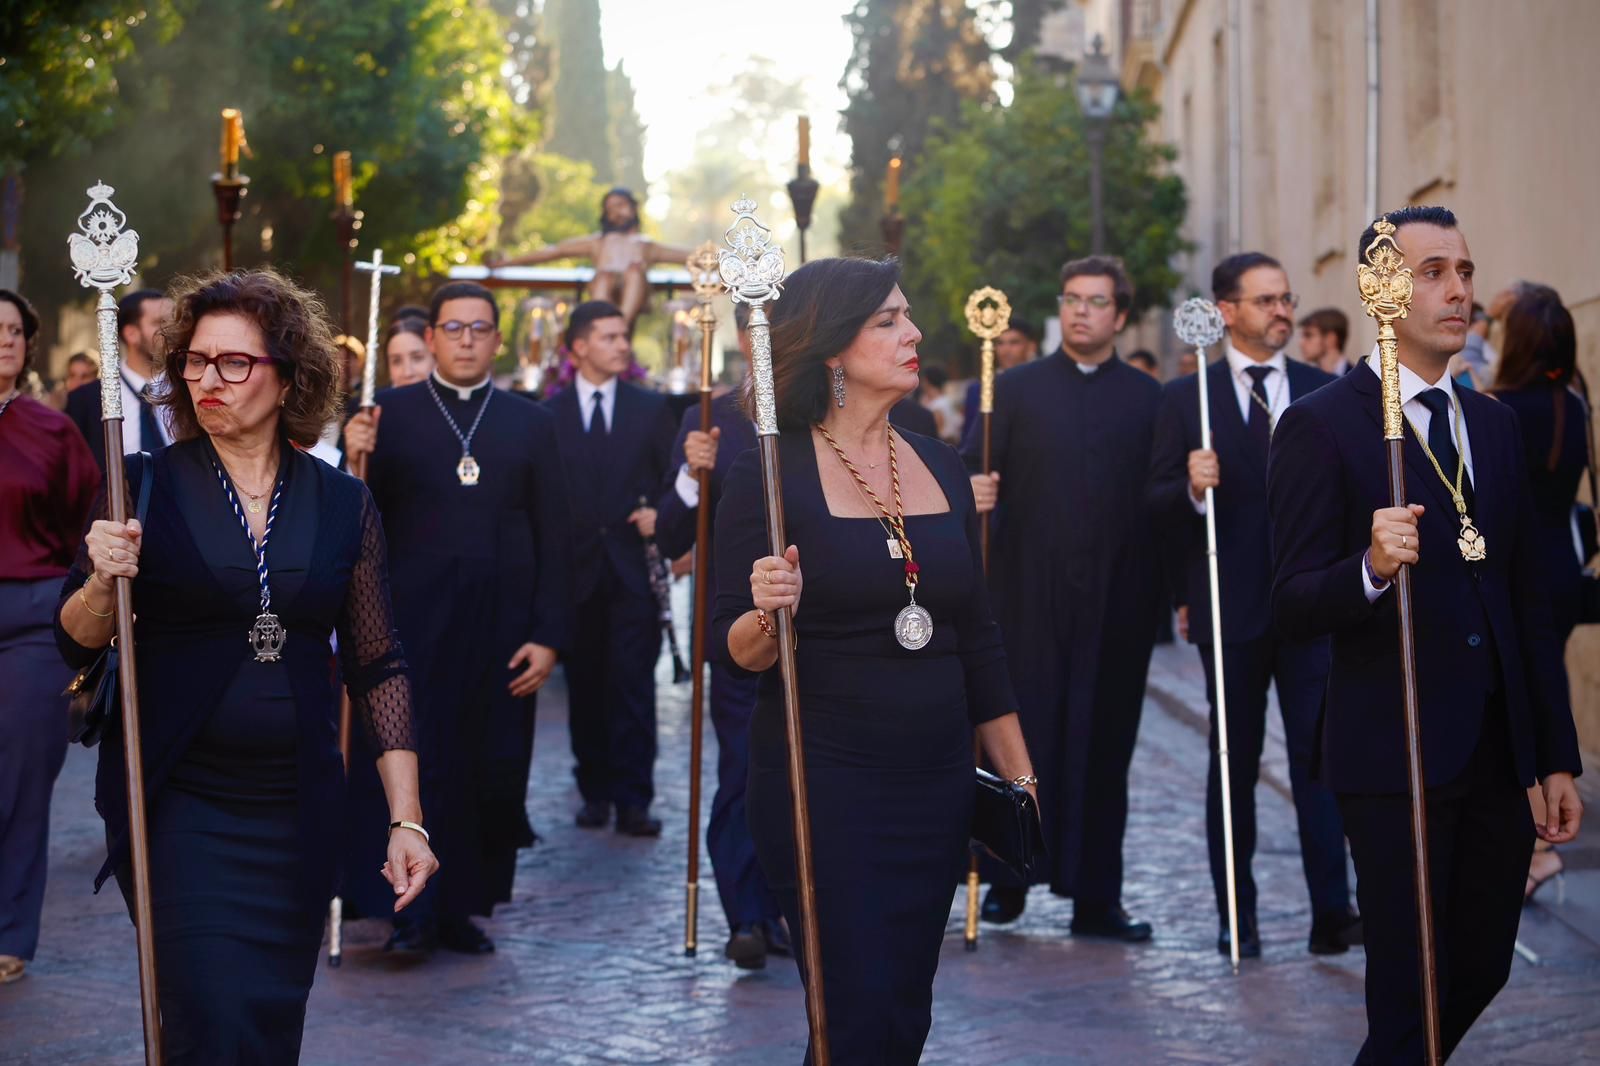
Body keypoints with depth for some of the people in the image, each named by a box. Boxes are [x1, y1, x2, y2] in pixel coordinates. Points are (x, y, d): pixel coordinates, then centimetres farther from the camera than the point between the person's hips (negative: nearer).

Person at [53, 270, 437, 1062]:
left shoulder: (342, 504, 3)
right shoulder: (145, 486, -2)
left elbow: (376, 666, 5)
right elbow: (75, 643, 0)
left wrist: (406, 818, 1)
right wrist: (102, 582, -22)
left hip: (299, 812, 3)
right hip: (178, 806, -2)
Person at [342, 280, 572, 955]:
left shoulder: (530, 424, 9)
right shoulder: (389, 413, 5)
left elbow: (554, 539, 7)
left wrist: (549, 635, -1)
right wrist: (356, 460, -19)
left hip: (502, 633, 2)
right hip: (411, 628, -2)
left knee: (491, 772, 5)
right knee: (410, 764, -4)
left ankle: (464, 906, 17)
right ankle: (411, 912, 3)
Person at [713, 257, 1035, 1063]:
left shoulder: (940, 467, 8)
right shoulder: (769, 474, -8)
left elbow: (976, 635, 14)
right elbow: (734, 650, -8)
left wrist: (1020, 775, 14)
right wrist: (767, 614, -30)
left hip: (935, 785, 5)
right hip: (823, 785, -5)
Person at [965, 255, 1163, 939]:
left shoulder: (1147, 397, 9)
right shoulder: (1015, 389, 8)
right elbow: (978, 476, 2)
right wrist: (975, 494, -19)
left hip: (1117, 602, 1)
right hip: (1029, 598, -1)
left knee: (1104, 746, 5)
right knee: (1021, 737, 1)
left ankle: (1096, 898, 11)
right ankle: (1007, 880, 13)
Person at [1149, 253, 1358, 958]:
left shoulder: (1328, 393, 8)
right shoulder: (1185, 398, 3)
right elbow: (1158, 504, 0)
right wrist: (1192, 488, -20)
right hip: (1231, 610, 0)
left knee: (1320, 759, -6)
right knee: (1233, 766, 8)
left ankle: (1332, 914, -4)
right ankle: (1237, 918, 16)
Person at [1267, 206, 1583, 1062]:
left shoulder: (1494, 424, 13)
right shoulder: (1322, 426, -7)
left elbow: (1527, 601, 15)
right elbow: (1294, 610, -11)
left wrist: (1557, 756, 13)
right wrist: (1371, 568, -32)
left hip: (1500, 758, 6)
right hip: (1396, 760, -6)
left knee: (1480, 972, 13)